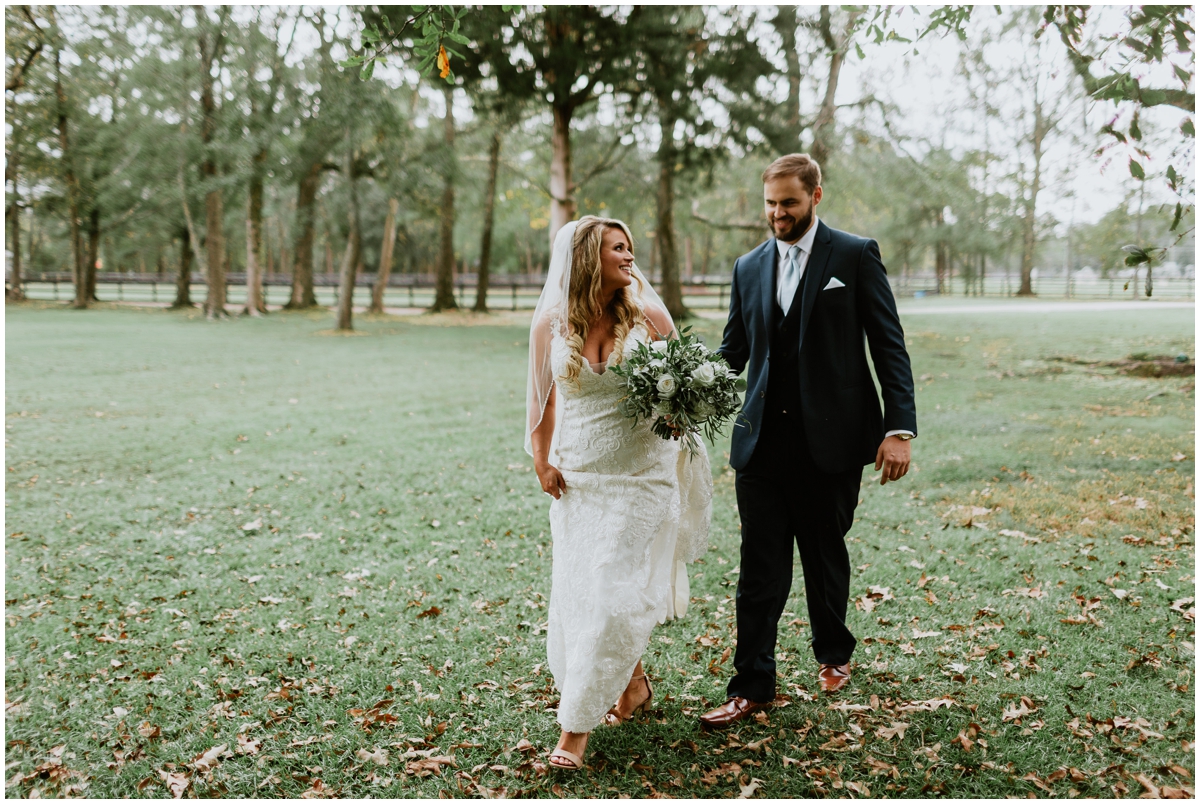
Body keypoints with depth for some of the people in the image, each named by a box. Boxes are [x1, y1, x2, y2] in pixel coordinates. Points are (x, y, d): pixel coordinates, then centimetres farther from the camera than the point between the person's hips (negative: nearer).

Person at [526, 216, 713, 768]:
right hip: (577, 478, 3)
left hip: (640, 475, -2)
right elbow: (541, 397, 11)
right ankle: (633, 684, 35)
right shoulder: (551, 323, 0)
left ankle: (576, 727, 2)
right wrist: (541, 460, 6)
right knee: (577, 590, 9)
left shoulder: (648, 316, -3)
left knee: (609, 596, -6)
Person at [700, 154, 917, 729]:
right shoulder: (748, 267, 11)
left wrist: (899, 427, -12)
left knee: (826, 555, 14)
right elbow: (734, 348, 13)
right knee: (759, 568, 2)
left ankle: (833, 654, 38)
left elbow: (889, 345, -3)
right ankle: (752, 686, 10)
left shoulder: (855, 255, -1)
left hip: (831, 439, -2)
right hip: (762, 440, 3)